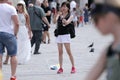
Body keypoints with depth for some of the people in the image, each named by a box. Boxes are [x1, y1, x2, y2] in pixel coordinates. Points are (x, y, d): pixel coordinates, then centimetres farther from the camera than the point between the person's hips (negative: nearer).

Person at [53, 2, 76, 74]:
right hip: (59, 35, 4)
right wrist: (57, 15, -23)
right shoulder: (59, 15, 8)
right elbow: (54, 21, -6)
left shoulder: (70, 16, 0)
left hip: (66, 35, -4)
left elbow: (67, 22, -17)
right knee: (60, 52, 6)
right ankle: (61, 68, 10)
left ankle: (73, 67, 6)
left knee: (69, 52, -2)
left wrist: (63, 18, -35)